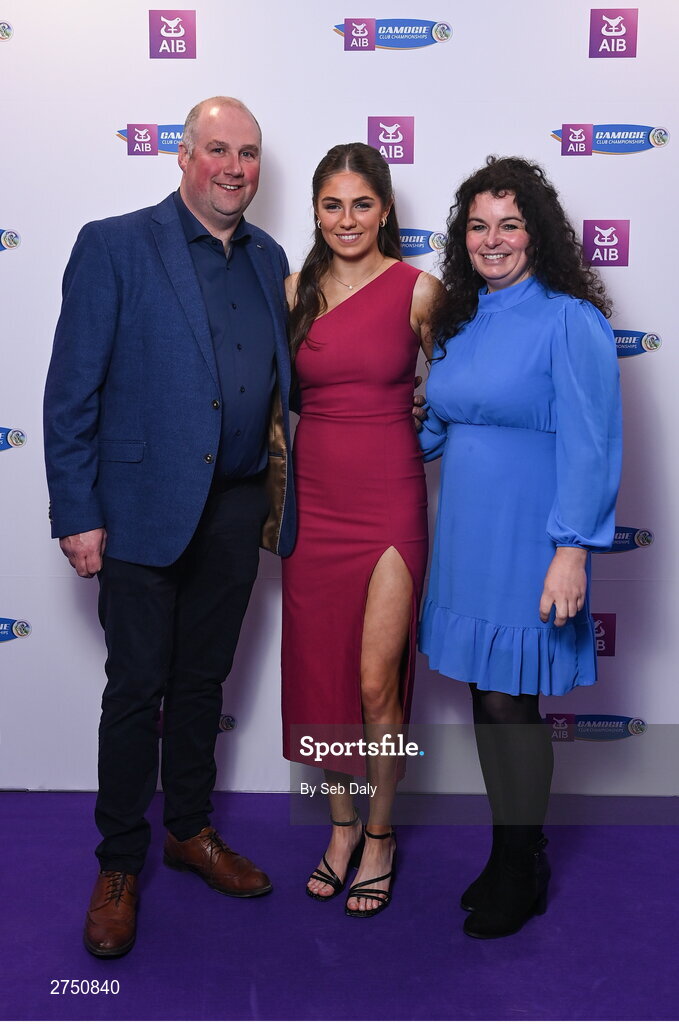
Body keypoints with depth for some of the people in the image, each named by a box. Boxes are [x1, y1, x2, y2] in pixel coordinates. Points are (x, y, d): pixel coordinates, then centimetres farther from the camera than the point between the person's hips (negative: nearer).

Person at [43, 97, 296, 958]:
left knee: (203, 677, 16)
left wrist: (278, 497, 8)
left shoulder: (267, 259, 11)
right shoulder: (114, 246, -5)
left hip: (237, 509, 5)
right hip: (144, 506, -5)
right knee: (136, 686, 4)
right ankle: (119, 865, 22)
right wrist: (77, 515, -13)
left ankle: (191, 830, 35)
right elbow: (71, 391, -8)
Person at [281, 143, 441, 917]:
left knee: (376, 684, -3)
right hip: (313, 501, 4)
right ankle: (341, 823, 30)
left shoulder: (417, 289, -3)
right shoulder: (296, 291, 6)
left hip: (388, 501, -3)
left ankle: (379, 833, 21)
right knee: (319, 675, 10)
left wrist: (423, 410, -6)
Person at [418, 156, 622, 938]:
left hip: (527, 542, -7)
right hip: (465, 537, 7)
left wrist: (572, 551, -20)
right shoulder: (460, 320, 11)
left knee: (510, 701, 1)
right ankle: (509, 854, 31)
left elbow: (590, 447, -16)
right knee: (485, 697, 13)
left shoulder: (569, 320, -11)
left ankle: (522, 876, 22)